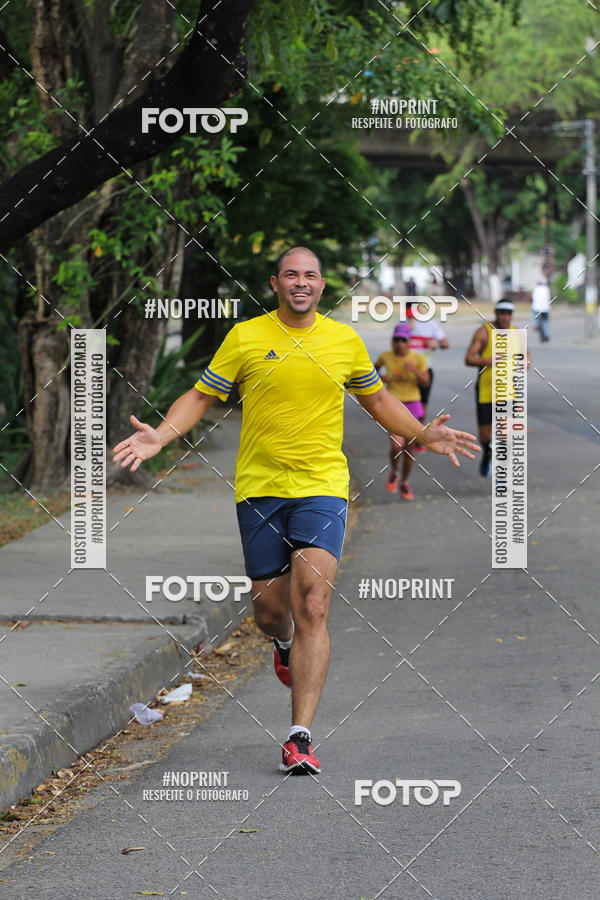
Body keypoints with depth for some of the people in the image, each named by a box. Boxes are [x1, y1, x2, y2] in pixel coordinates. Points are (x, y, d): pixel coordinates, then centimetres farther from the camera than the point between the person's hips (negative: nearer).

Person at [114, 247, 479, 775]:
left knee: (312, 607, -14)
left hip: (322, 488, 0)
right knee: (269, 610, 6)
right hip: (259, 488, 1)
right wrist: (160, 437, -9)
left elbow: (377, 400, 22)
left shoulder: (346, 340, 6)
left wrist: (424, 435, 10)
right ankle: (286, 643, 47)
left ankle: (300, 737, -15)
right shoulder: (245, 337, 1)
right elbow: (201, 396, 6)